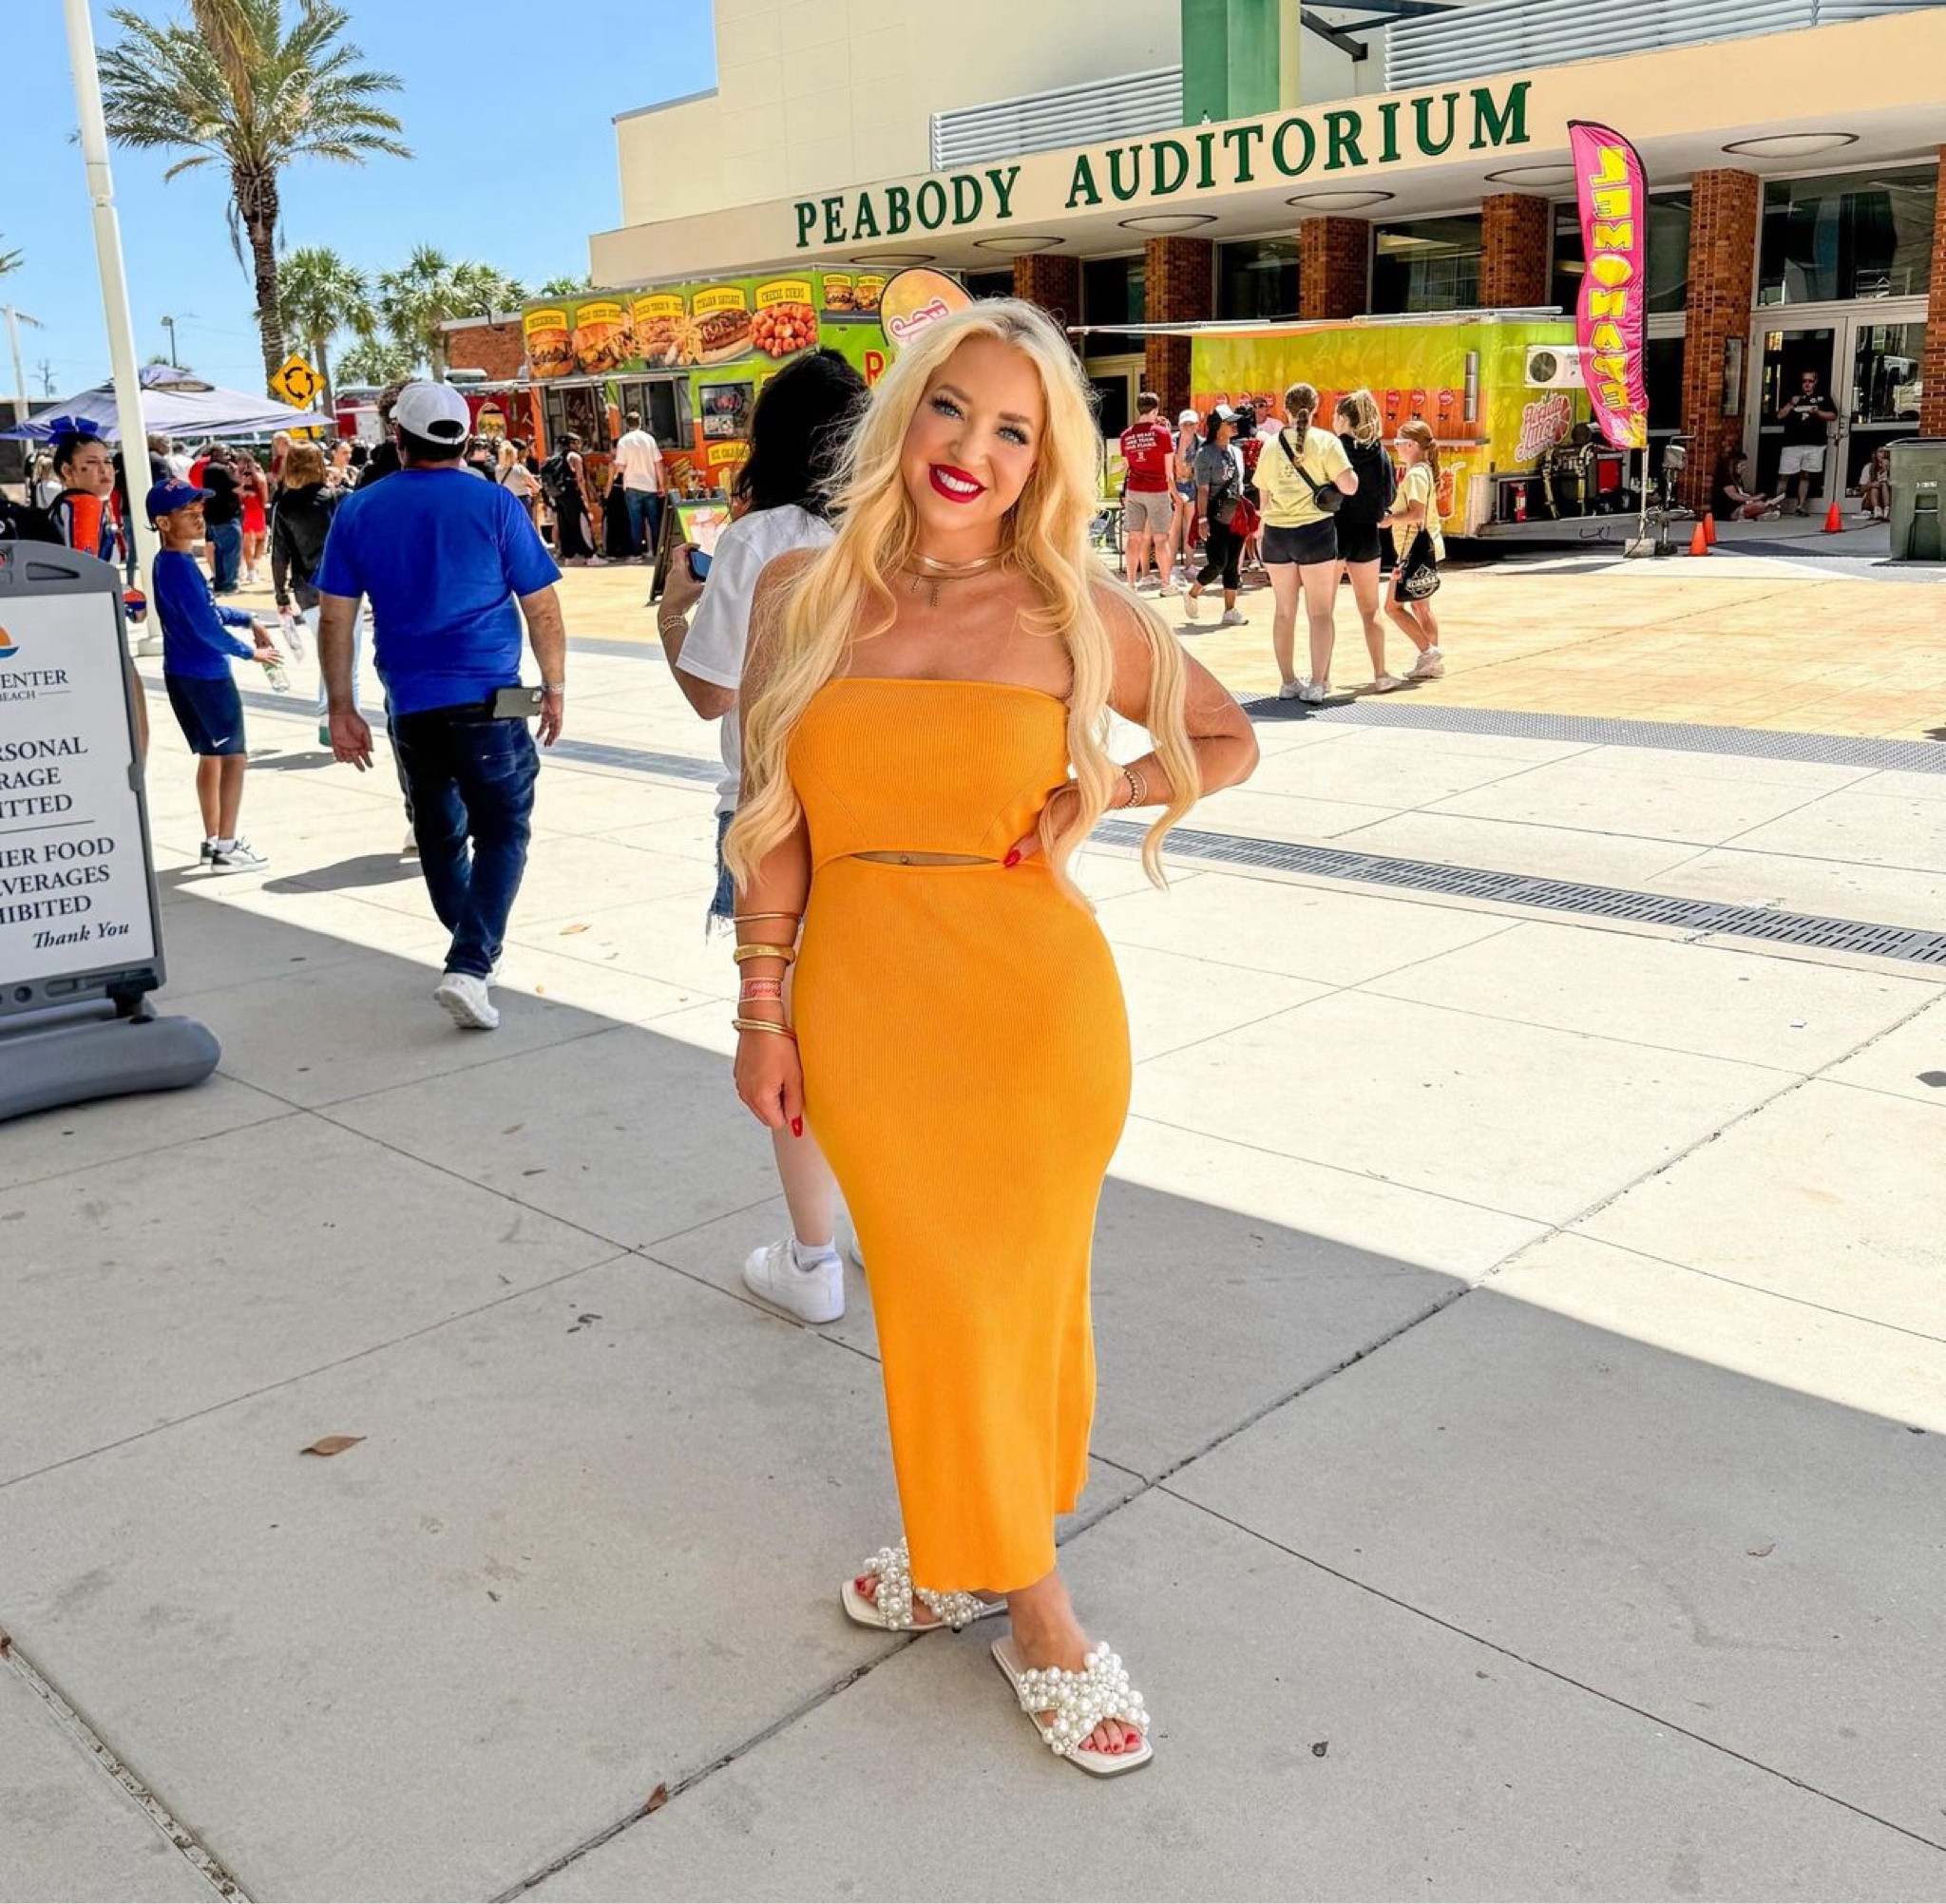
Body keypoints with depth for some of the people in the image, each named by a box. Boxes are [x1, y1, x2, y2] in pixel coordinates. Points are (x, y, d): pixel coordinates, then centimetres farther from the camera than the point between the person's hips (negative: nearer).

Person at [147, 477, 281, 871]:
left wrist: (247, 621, 13)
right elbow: (205, 627, -22)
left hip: (187, 674, 10)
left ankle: (214, 840, 24)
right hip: (204, 675, -10)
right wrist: (249, 652, -10)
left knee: (211, 756, 16)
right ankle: (225, 848, 0)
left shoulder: (175, 561, 9)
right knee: (234, 757, -3)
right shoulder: (178, 566, -21)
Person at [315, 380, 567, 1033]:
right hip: (487, 702, -3)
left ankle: (471, 952, 33)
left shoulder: (359, 510, 4)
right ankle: (470, 967, -13)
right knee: (502, 834, 3)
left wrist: (341, 708, 10)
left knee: (440, 835, 19)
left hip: (410, 707, 3)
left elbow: (334, 619, 4)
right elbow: (543, 609, -3)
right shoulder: (494, 504, -3)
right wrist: (554, 687, 8)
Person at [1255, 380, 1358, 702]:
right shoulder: (1326, 441, -6)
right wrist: (1346, 474, 8)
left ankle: (1287, 682, 16)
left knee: (1284, 610, 13)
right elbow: (1349, 486, -13)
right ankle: (1317, 684, -3)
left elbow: (1264, 497, 9)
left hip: (1276, 532, 3)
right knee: (1320, 612, 4)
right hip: (1315, 531, -3)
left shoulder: (1271, 446, 5)